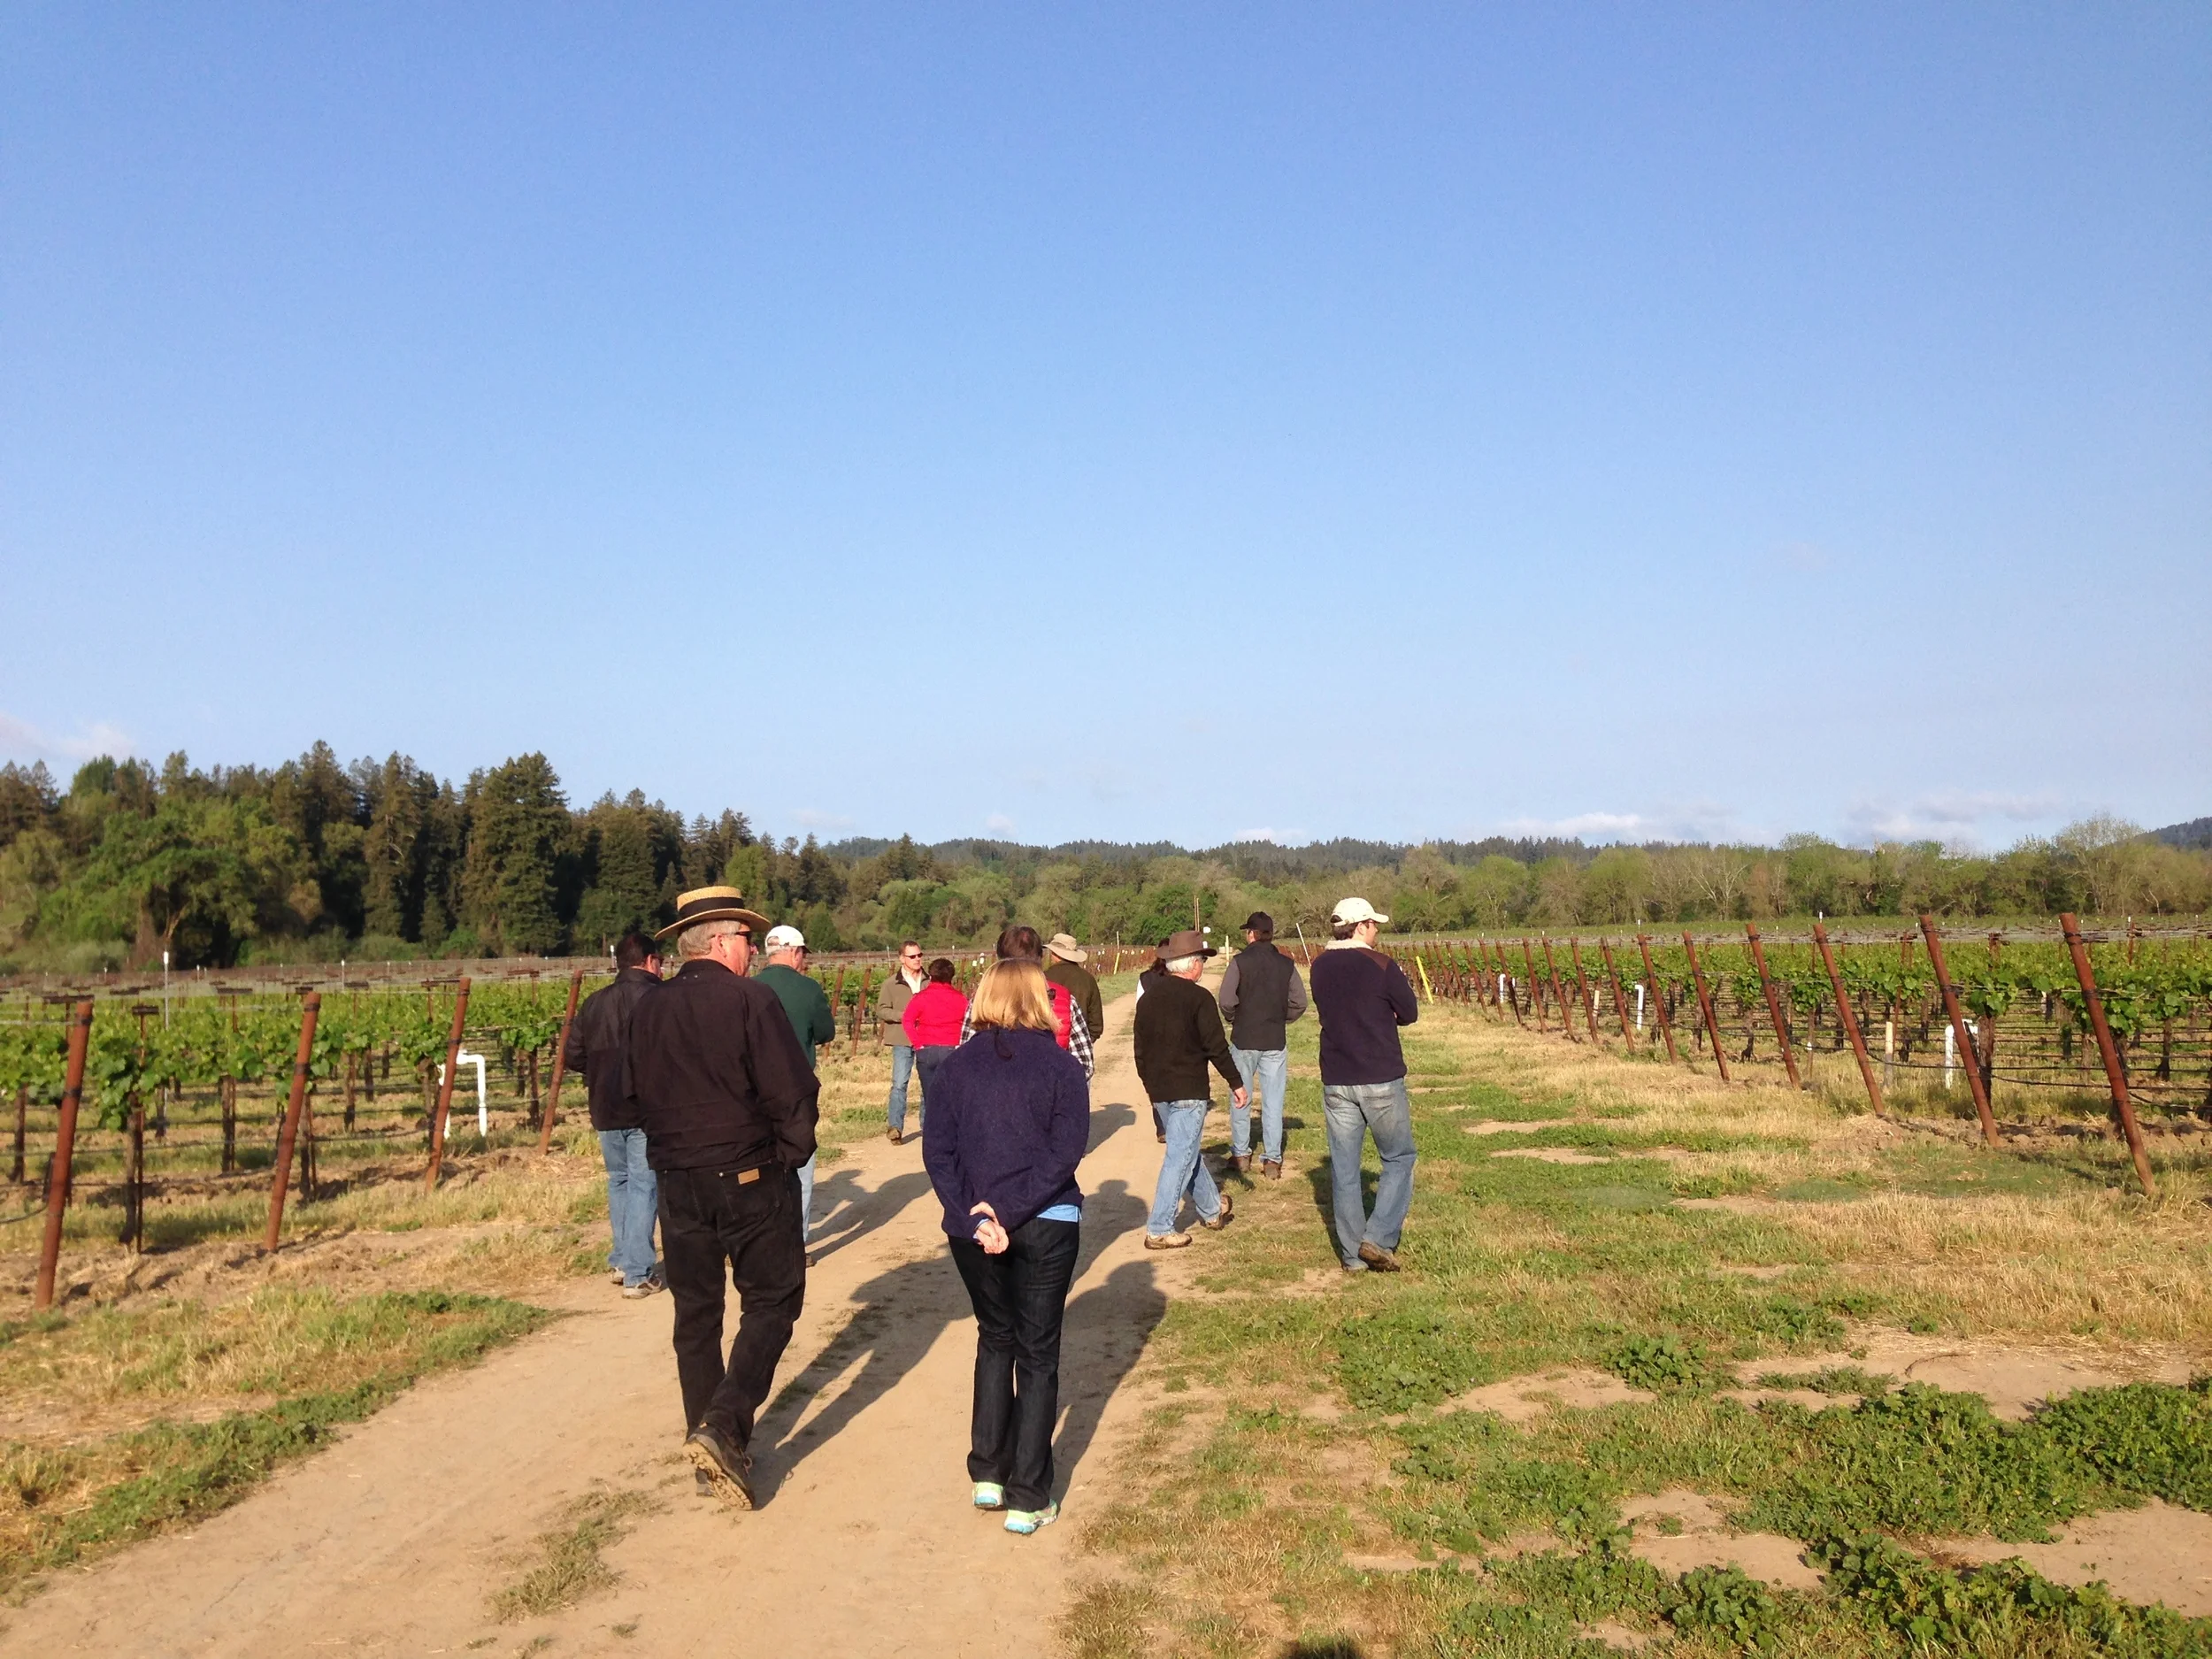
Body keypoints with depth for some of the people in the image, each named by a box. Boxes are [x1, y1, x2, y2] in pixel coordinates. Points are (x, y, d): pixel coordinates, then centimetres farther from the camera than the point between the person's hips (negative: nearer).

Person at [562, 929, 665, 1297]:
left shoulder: (594, 1002, 6)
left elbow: (571, 1056, 6)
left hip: (605, 1111, 6)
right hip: (648, 1111, -5)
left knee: (619, 1180, 20)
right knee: (643, 1186, 0)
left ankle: (622, 1260, 23)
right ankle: (638, 1274, 1)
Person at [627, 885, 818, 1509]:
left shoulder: (649, 1007, 2)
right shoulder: (750, 1000, -15)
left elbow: (639, 1093, 12)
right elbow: (794, 1093, -16)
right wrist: (790, 1156, 0)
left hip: (678, 1184, 5)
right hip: (751, 1180, -5)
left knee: (695, 1312, 15)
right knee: (771, 1302, 6)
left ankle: (706, 1436, 23)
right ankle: (724, 1428, -8)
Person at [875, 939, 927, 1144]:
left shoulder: (929, 982, 7)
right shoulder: (891, 984, 1)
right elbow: (881, 1010, -2)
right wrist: (904, 1016, -16)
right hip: (902, 1041, -3)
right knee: (899, 1083, -8)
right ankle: (894, 1126, -5)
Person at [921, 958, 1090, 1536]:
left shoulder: (956, 1066, 2)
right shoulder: (1061, 1066, -4)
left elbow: (936, 1152, -5)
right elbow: (1066, 1151, -14)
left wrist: (977, 1220, -11)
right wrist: (1009, 1211, -17)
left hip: (973, 1227, 3)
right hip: (1046, 1226, -2)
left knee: (995, 1339, 22)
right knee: (1038, 1353, 9)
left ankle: (987, 1474, 23)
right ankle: (1027, 1499, 12)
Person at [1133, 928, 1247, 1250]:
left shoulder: (1148, 997, 7)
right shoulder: (1198, 997, -13)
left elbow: (1140, 1048, 14)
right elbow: (1216, 1047, -13)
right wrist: (1236, 1083, -2)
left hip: (1158, 1090, 8)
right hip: (1188, 1091, -7)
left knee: (1187, 1150, 20)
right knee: (1180, 1157, -1)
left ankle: (1212, 1210, 36)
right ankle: (1159, 1230, -1)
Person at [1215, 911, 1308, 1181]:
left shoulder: (1240, 961, -9)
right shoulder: (1286, 964, -1)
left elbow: (1226, 1002, -15)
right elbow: (1299, 1003, -2)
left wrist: (1235, 1019, 5)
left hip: (1243, 1040, -2)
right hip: (1275, 1042, 2)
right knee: (1273, 1102, 6)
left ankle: (1241, 1154, 18)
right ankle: (1272, 1159, 7)